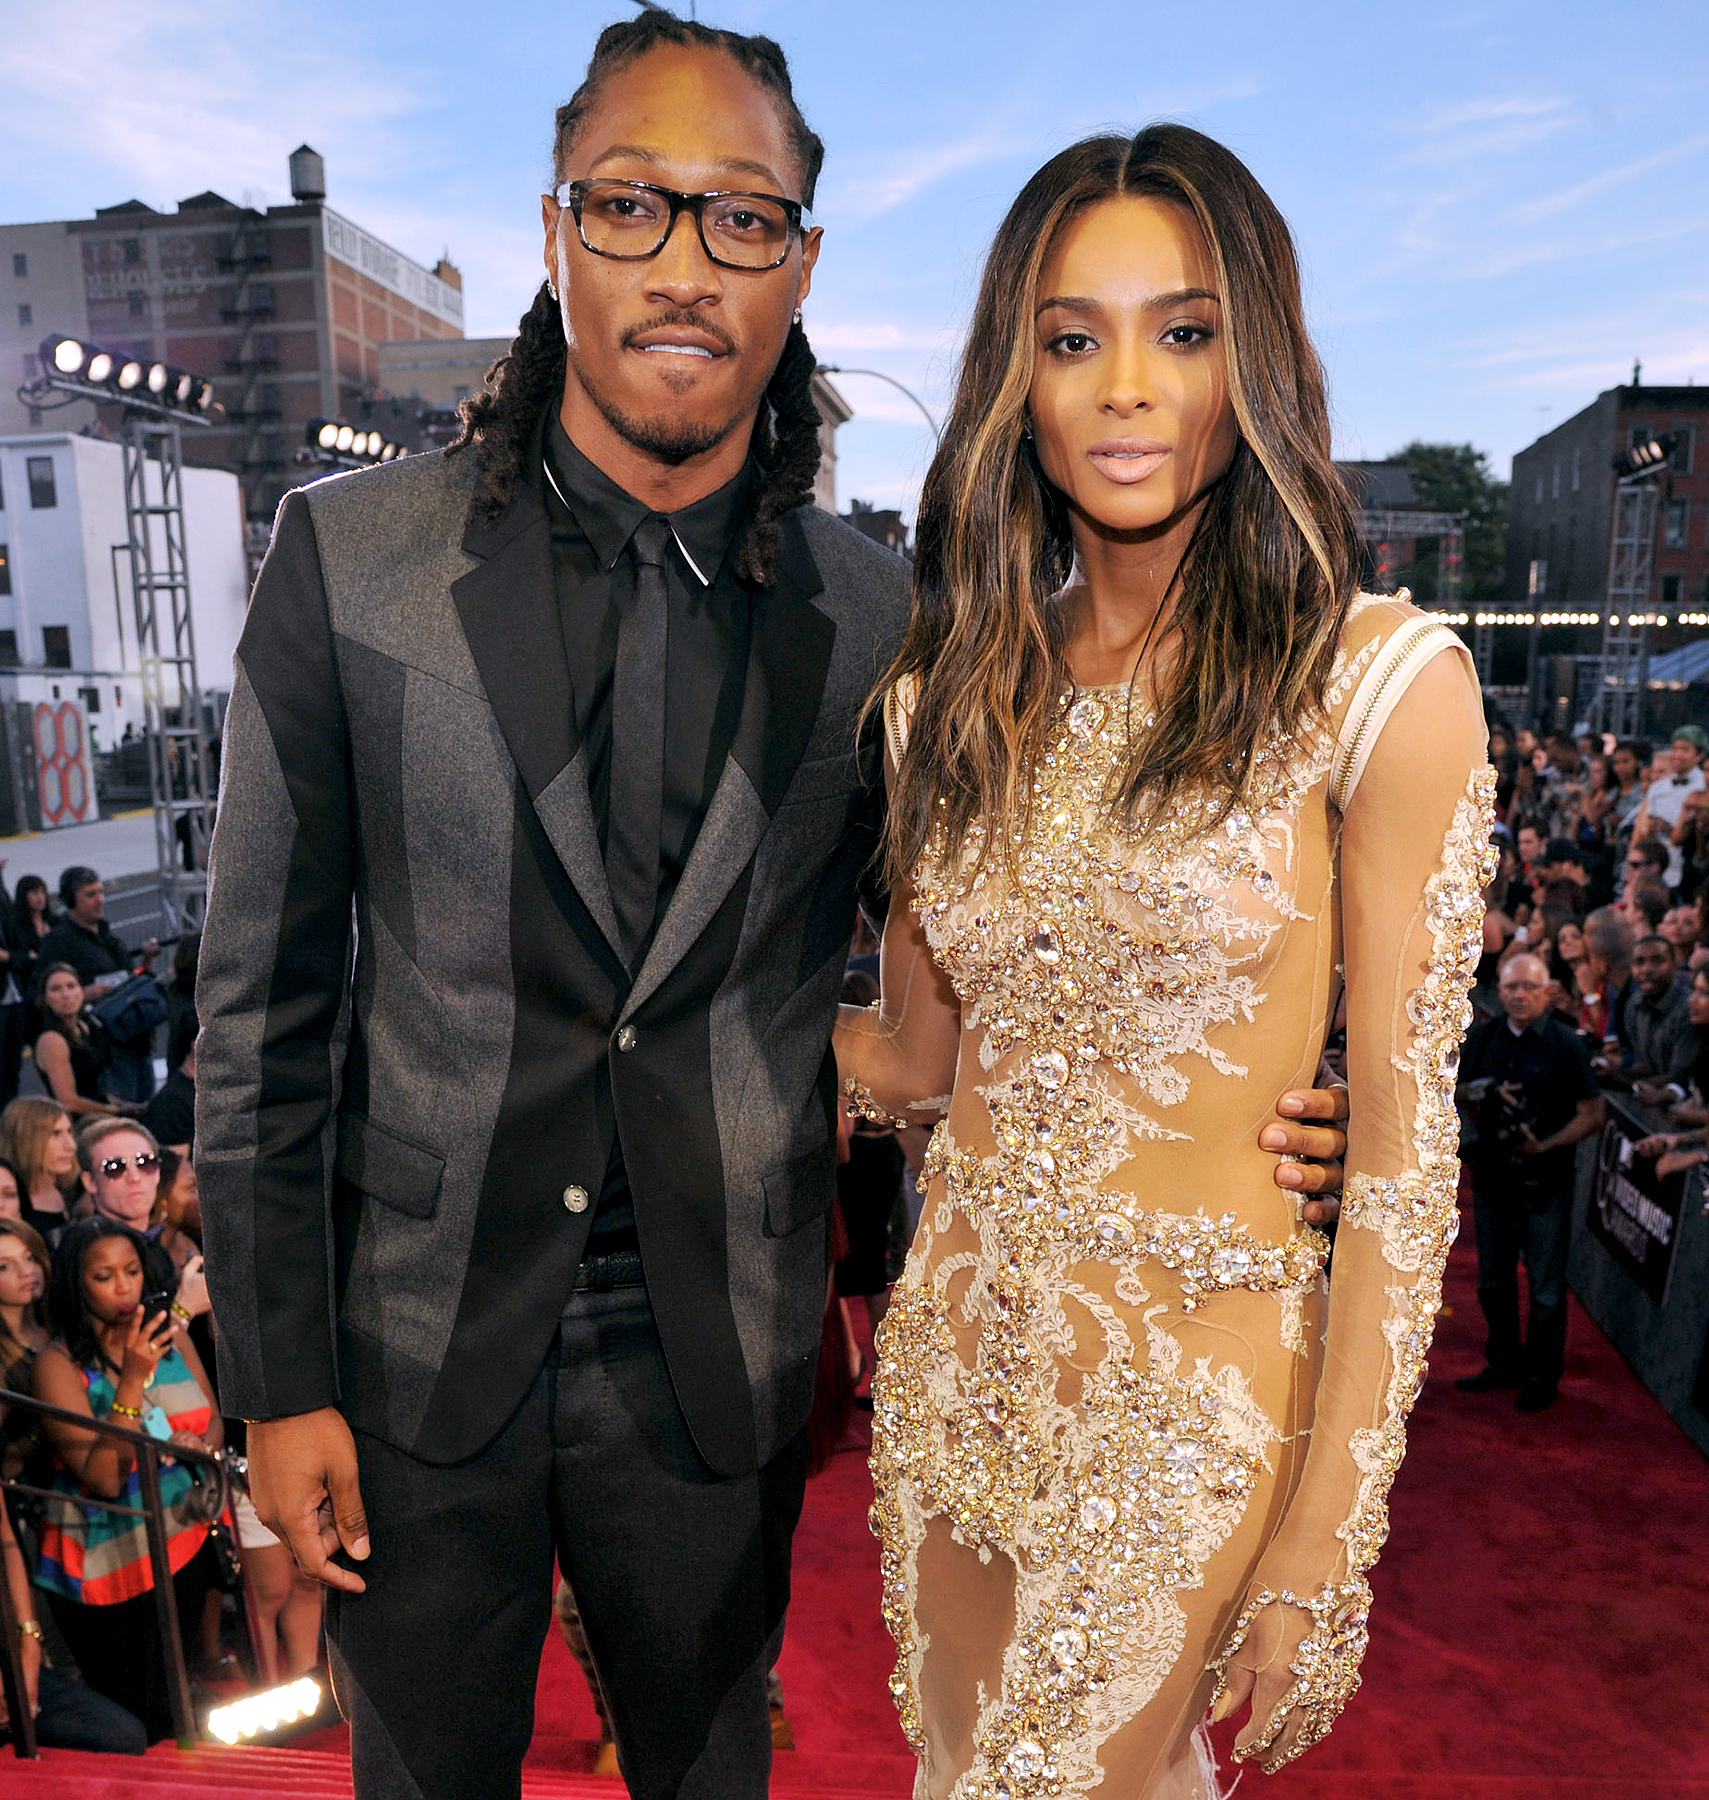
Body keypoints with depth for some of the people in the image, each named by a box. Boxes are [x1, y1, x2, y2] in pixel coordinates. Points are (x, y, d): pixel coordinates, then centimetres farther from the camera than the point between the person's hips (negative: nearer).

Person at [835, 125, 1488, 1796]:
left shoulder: (1377, 677, -12)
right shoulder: (952, 687, 1)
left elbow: (1403, 1142, -12)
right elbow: (917, 1058, 7)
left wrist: (1325, 1545, -13)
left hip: (1198, 1391, -5)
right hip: (955, 1348, 5)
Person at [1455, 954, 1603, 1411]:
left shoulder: (1566, 1045, -9)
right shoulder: (1484, 1037, 3)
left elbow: (1592, 1114, -9)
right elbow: (1462, 1094, 11)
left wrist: (1546, 1146, -20)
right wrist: (1486, 1096, -11)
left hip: (1545, 1181, -4)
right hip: (1491, 1176, 4)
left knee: (1546, 1287, 5)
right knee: (1494, 1281, 16)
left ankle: (1542, 1375, 20)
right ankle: (1505, 1363, 32)